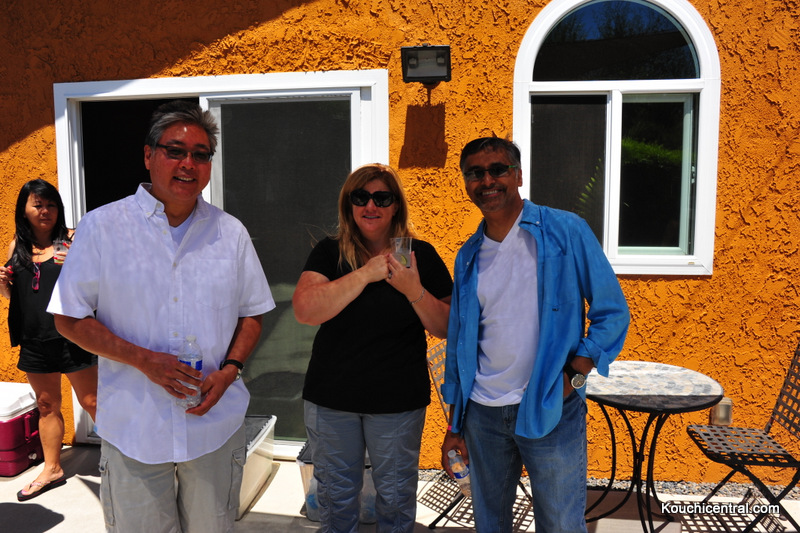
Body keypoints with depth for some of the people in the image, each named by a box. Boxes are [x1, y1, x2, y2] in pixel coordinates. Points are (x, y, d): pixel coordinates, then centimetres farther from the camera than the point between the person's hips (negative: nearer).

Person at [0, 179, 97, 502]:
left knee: (92, 402, -1)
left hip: (72, 337, -5)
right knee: (46, 405, 17)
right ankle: (52, 469, 31)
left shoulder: (72, 239, -6)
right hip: (35, 341, 5)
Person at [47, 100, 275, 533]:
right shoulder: (101, 227, -3)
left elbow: (252, 314, 10)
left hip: (216, 421, 2)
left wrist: (229, 370, -8)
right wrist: (144, 359, -15)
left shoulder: (231, 233, 4)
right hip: (132, 427, -2)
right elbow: (69, 318, -2)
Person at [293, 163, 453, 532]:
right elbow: (305, 310, -18)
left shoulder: (421, 255, -2)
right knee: (334, 495, 16)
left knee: (396, 497, 13)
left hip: (399, 401, -1)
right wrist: (367, 273, -22)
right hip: (330, 399, 1)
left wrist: (415, 291, -22)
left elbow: (446, 328, -3)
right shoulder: (329, 253, -2)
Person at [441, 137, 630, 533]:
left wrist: (573, 375, -15)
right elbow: (459, 343, 10)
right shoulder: (468, 256, 6)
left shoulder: (565, 232, -6)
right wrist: (455, 425, 10)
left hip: (550, 412, -4)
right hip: (482, 414, 4)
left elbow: (612, 313, -4)